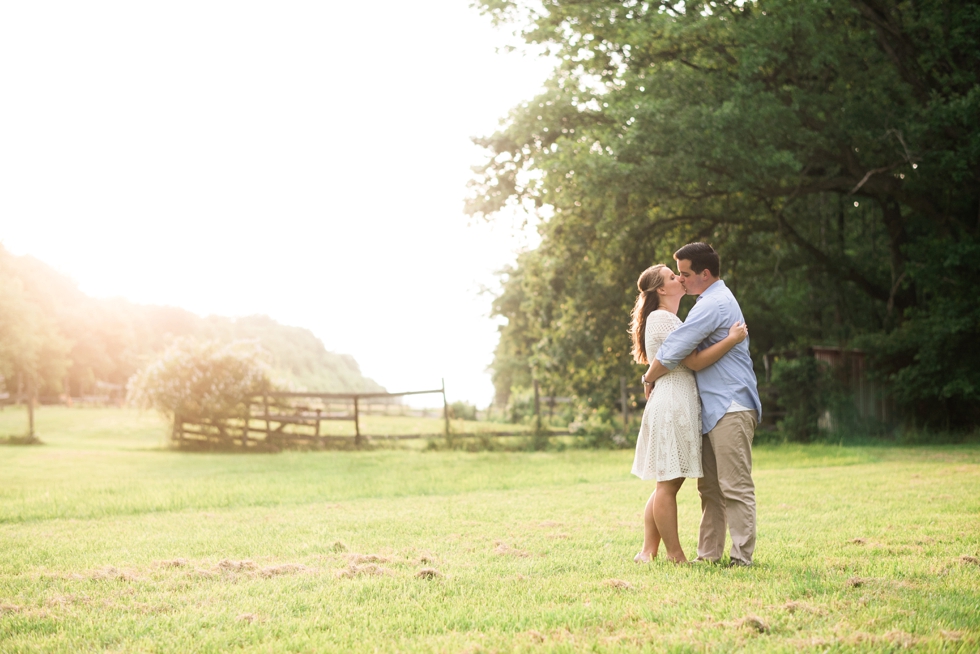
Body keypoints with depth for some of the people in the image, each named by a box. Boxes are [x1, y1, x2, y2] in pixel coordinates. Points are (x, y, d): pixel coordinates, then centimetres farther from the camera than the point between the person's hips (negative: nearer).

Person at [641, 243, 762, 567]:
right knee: (710, 488, 10)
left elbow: (672, 351, -18)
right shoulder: (716, 299, 20)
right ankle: (709, 554, 13)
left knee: (735, 487, -8)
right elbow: (691, 349, 30)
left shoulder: (713, 305, -14)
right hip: (714, 409, 11)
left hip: (730, 408, -11)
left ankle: (742, 557, -6)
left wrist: (648, 379, -1)